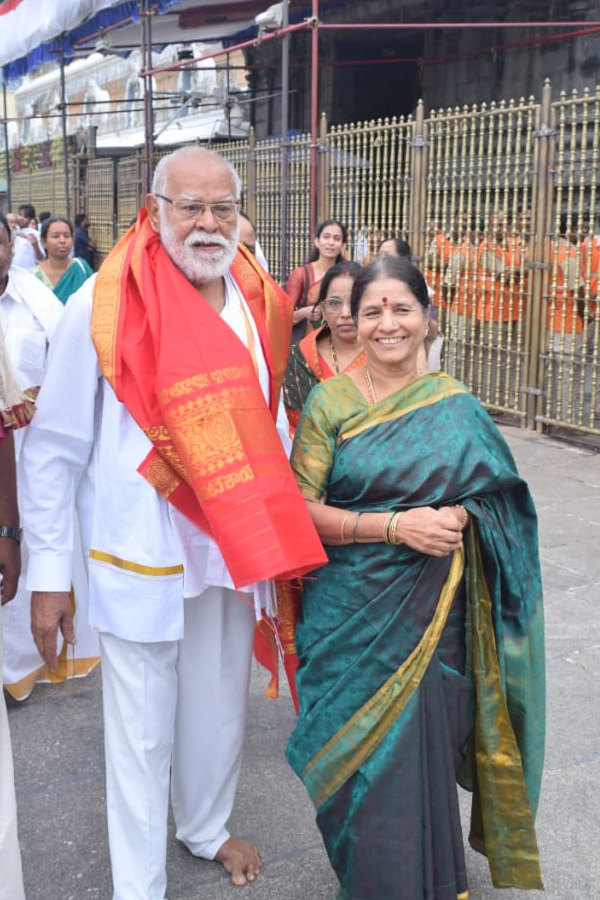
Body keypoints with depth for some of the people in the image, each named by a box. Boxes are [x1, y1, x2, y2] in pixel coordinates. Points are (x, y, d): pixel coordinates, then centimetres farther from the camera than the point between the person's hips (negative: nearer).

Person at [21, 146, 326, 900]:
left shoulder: (260, 306, 0)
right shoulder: (101, 307, -13)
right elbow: (55, 448, -7)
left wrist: (279, 527, 12)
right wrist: (47, 570, -6)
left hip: (233, 545, 5)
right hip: (139, 554, -4)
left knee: (220, 709, 21)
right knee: (141, 731, 8)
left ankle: (205, 828, 47)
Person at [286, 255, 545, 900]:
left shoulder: (455, 405, 4)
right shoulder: (330, 402, -1)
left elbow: (499, 497, 8)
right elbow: (301, 509, -6)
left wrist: (454, 518, -15)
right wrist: (395, 525, -17)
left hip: (431, 612, 1)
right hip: (350, 613, 0)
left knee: (420, 746, -1)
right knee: (359, 755, 3)